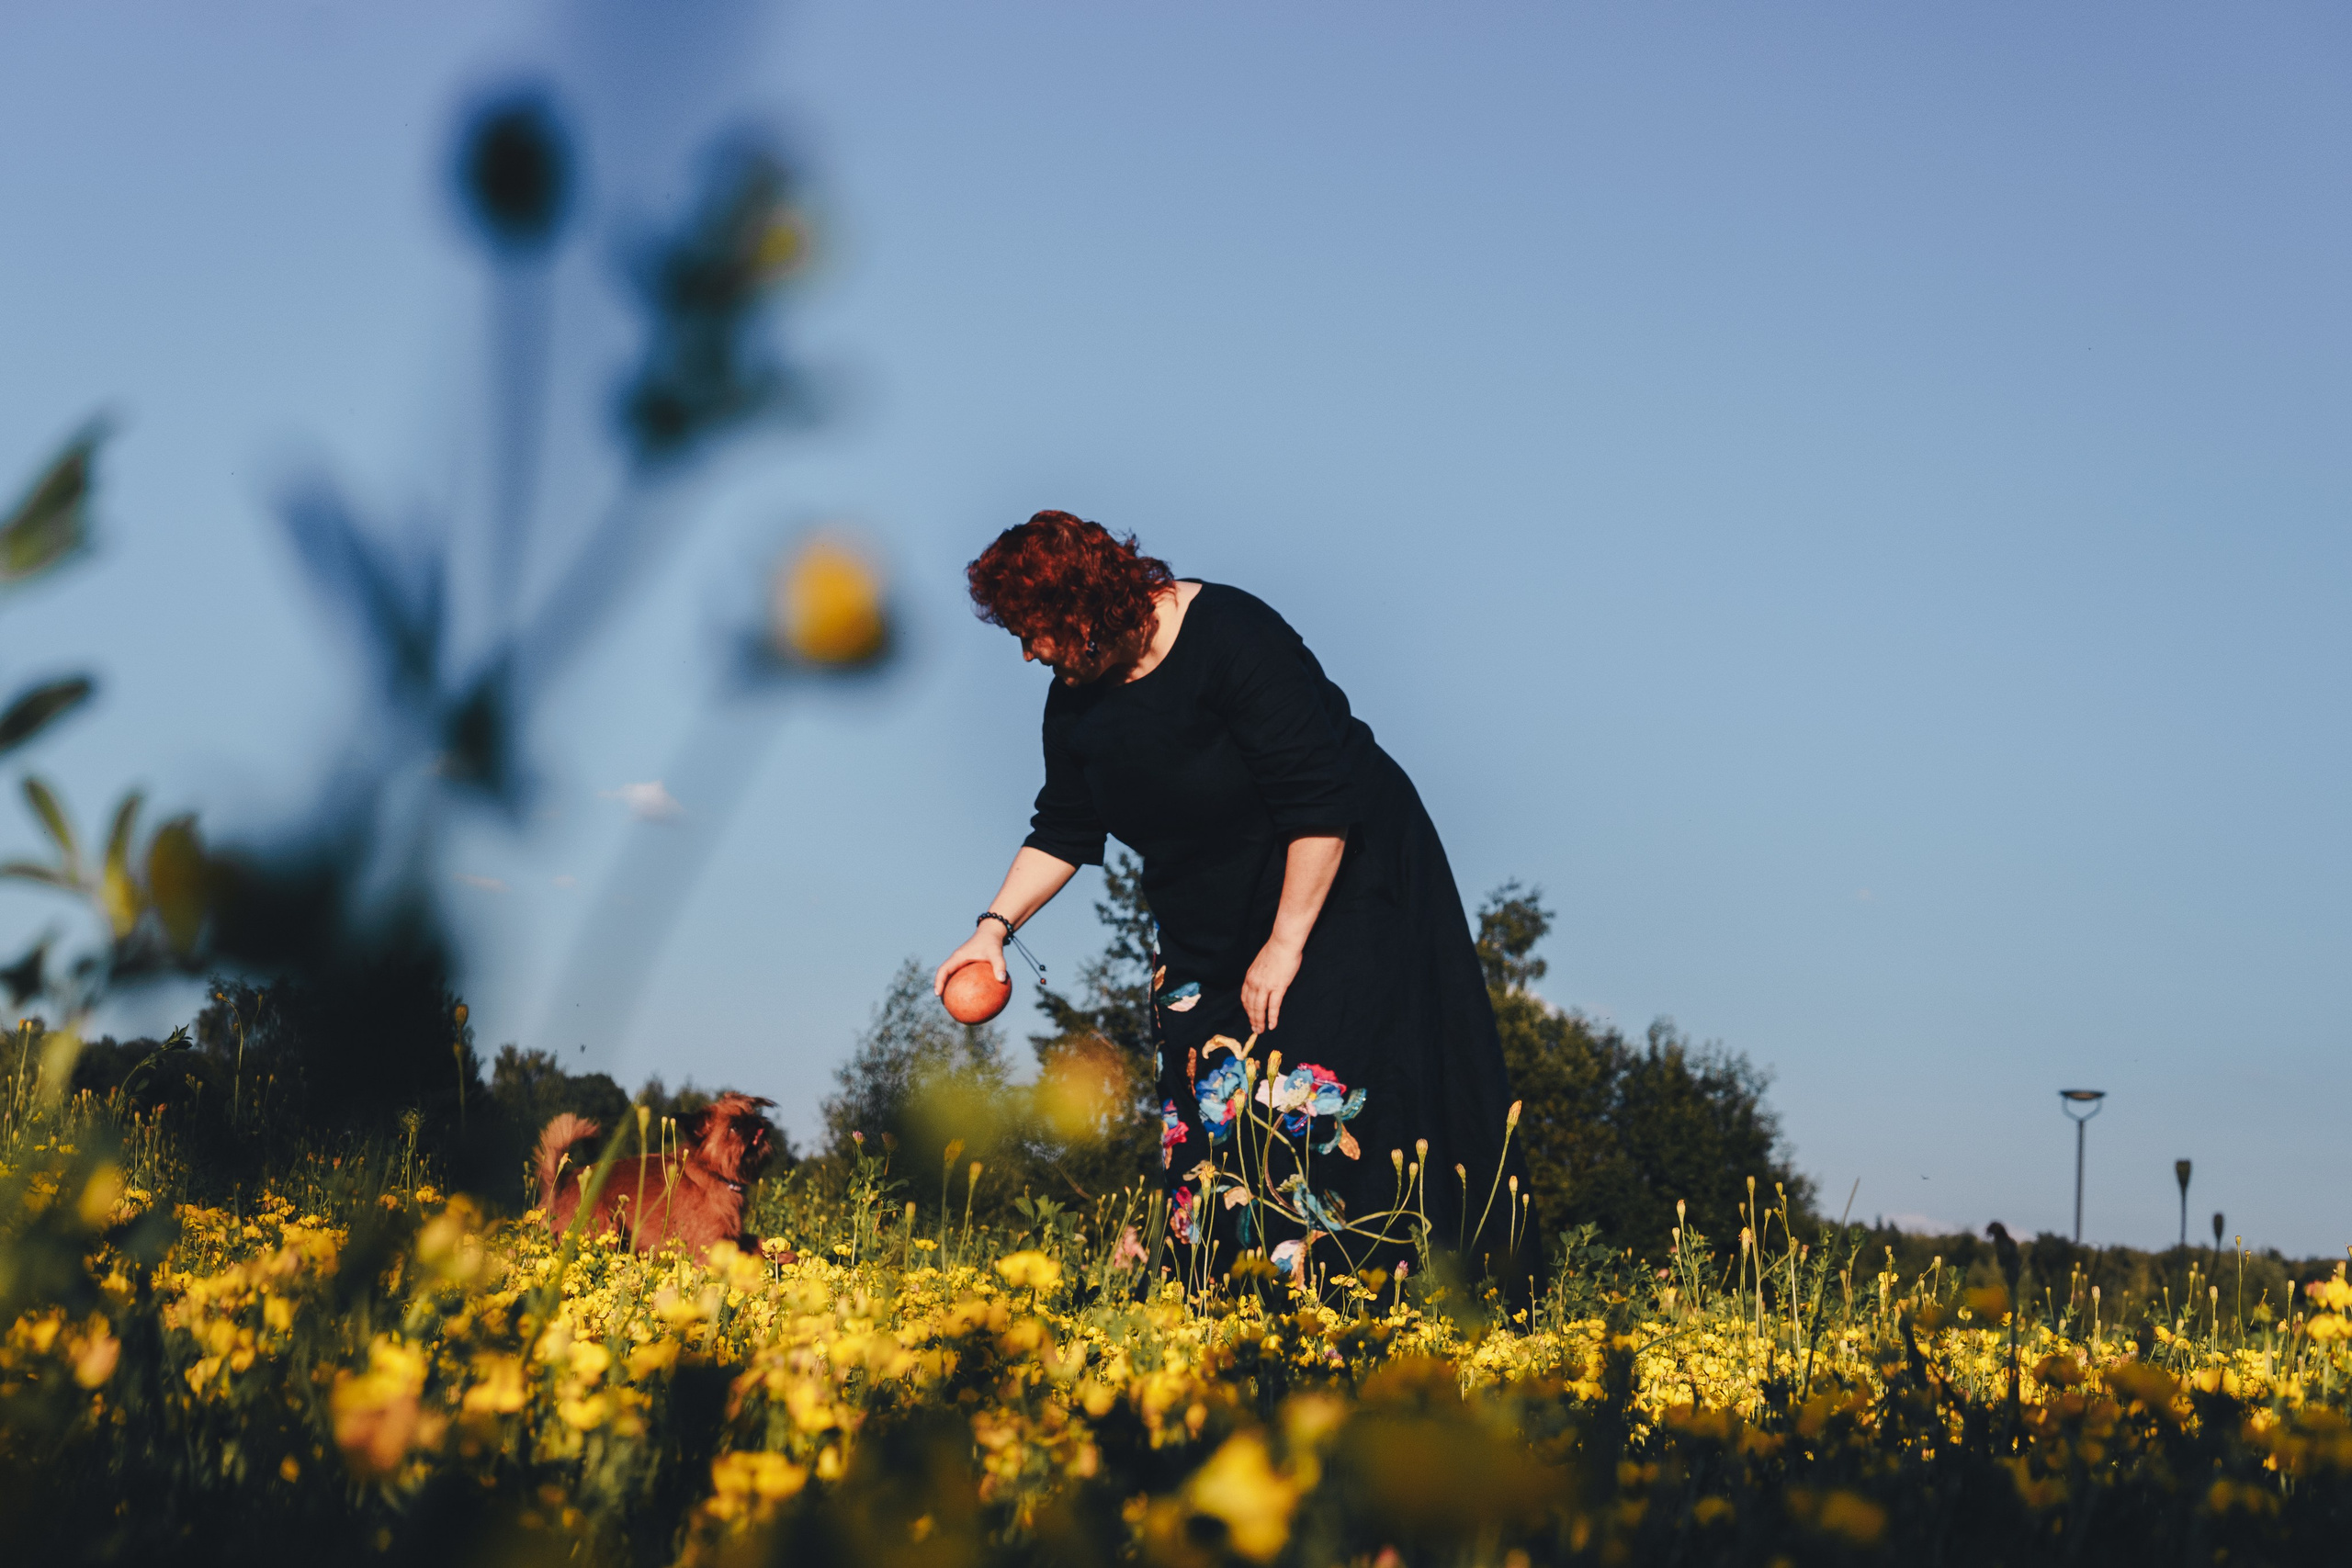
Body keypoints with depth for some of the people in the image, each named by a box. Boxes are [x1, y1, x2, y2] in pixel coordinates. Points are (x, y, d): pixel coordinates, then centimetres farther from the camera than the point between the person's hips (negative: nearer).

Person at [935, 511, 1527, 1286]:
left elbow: (1321, 804, -25)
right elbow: (1065, 829, 10)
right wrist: (996, 924, -3)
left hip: (1339, 888, -7)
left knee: (1306, 1103, -15)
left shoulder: (1231, 637, -25)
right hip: (1212, 924, 7)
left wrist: (1287, 943, -23)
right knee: (1205, 1106, -1)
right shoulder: (1077, 699, -2)